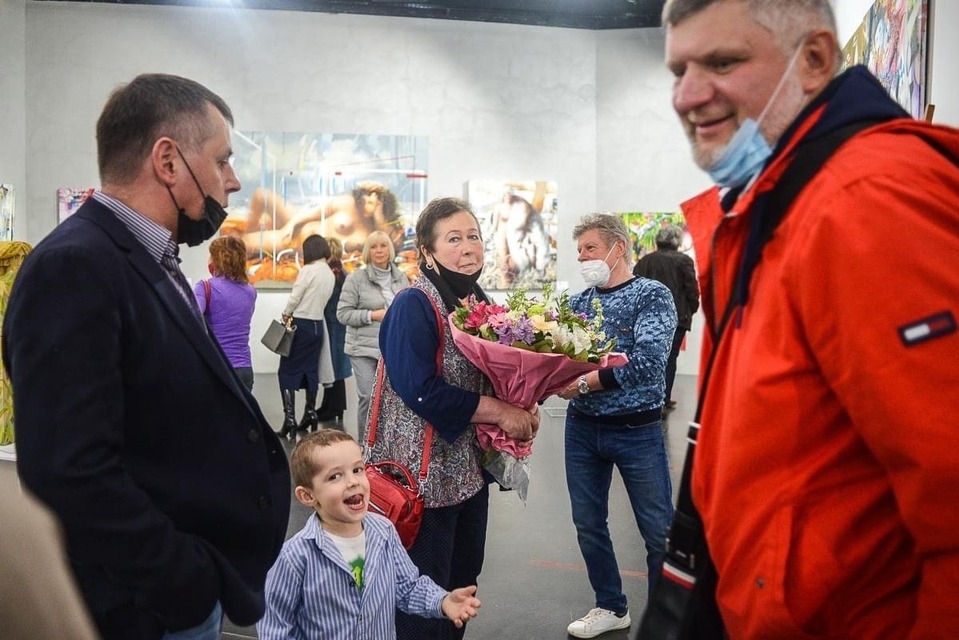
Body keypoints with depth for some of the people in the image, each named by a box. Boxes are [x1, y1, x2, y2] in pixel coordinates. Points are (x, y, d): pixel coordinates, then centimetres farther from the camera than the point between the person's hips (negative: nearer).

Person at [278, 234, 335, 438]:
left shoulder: (308, 270, -14)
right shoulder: (331, 274, 7)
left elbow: (295, 297, -12)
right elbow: (322, 299, 8)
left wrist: (286, 315, 3)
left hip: (301, 324, -7)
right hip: (317, 324, 7)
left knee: (287, 371, -1)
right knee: (310, 371, 15)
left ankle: (290, 418, -8)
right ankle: (310, 414, 21)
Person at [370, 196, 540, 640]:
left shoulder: (478, 301, 7)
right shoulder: (413, 306, -18)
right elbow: (421, 391, -26)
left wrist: (521, 411, -4)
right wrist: (500, 411, -21)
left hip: (470, 467, 8)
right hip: (426, 471, -8)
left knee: (464, 579, 20)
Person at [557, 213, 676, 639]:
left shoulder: (652, 295, -7)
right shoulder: (577, 303, 7)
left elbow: (648, 361, -22)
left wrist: (581, 384, -24)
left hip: (636, 431, -5)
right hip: (582, 428, 5)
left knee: (659, 532, 6)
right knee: (588, 524, 14)